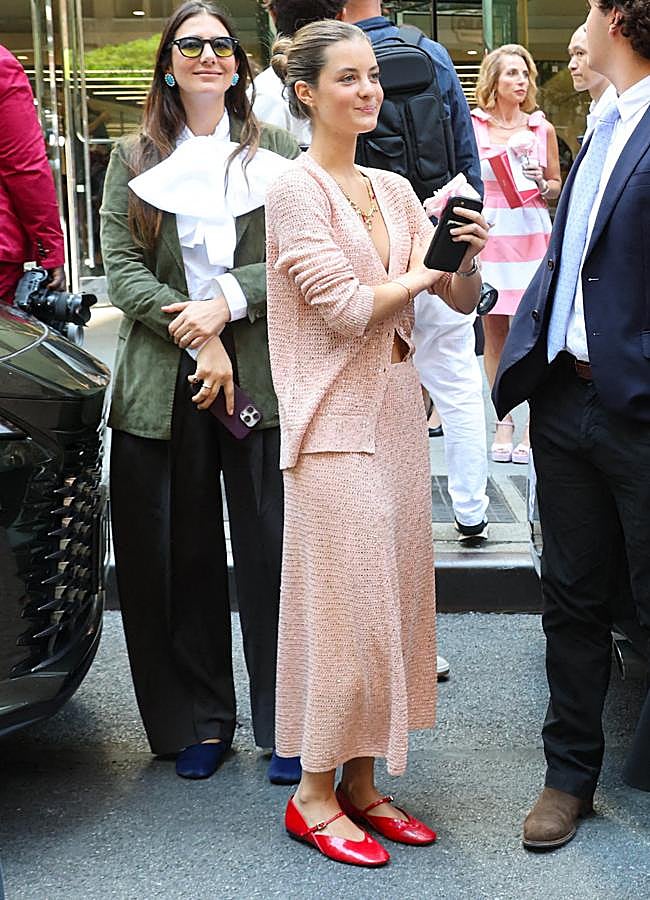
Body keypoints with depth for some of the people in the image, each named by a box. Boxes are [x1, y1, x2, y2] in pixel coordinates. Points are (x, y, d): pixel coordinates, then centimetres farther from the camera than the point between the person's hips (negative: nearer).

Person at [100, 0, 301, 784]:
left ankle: (286, 725, 14)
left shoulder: (280, 153, 9)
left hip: (263, 378, -1)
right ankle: (198, 722, 21)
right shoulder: (133, 159, 11)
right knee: (179, 563, 7)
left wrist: (228, 301, -14)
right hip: (162, 383, 1)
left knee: (274, 558, 0)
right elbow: (121, 267, 1)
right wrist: (195, 336, -11)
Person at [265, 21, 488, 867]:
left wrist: (466, 259, -7)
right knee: (344, 605, -3)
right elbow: (347, 308, -16)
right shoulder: (296, 189, -7)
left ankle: (361, 781, 22)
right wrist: (420, 271, 0)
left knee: (395, 597, 9)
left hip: (397, 411, 7)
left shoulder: (394, 189, 13)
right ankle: (314, 794, 12)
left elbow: (464, 300, 14)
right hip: (336, 420, -7)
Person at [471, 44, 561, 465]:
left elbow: (557, 185, 16)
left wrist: (541, 184, -4)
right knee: (494, 332, 2)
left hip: (532, 234, 0)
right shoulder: (471, 125, 5)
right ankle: (503, 421, 12)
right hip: (487, 234, 0)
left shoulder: (542, 128, 9)